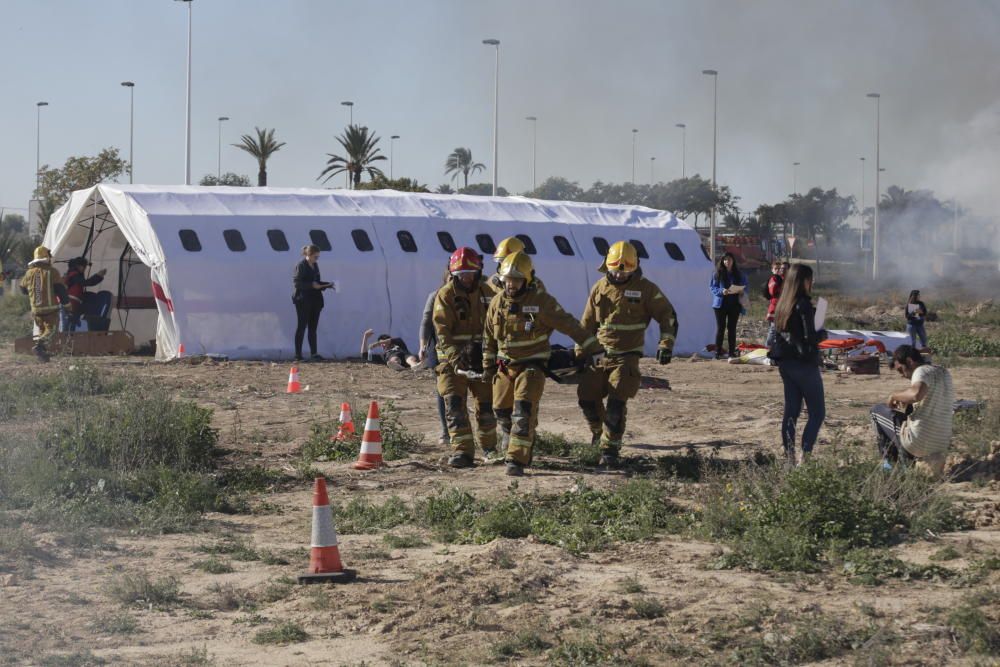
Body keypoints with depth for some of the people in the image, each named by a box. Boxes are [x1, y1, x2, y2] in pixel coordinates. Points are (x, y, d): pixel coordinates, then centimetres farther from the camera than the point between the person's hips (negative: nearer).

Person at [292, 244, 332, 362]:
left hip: (315, 300, 7)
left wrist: (328, 285, 6)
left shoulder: (315, 266, 14)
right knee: (301, 326, -3)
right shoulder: (301, 266, -10)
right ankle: (298, 354, 0)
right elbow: (296, 283, -15)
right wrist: (311, 285, -23)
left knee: (313, 327, 7)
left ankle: (313, 353, 9)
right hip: (303, 300, -7)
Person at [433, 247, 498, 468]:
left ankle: (489, 446, 29)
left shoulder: (487, 293, 6)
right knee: (454, 405, -12)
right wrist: (455, 357, -25)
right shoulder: (445, 295, -6)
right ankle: (462, 451, -14)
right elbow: (442, 332, -13)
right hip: (453, 359, -3)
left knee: (486, 404, 10)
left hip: (481, 358, 3)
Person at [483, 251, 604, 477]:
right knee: (502, 411, 12)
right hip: (505, 366, 5)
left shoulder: (541, 302, -13)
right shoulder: (498, 302, 2)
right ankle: (514, 447, 36)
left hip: (532, 366, -5)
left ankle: (517, 460, -18)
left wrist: (590, 347, -6)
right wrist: (488, 366, 20)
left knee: (523, 412, -18)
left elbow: (569, 325, -8)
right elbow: (489, 337, 16)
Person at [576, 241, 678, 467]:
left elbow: (668, 316, -1)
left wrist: (666, 345, -12)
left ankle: (610, 448, -6)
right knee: (586, 397, 3)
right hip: (600, 353, 4)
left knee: (616, 402, -14)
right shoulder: (599, 288, 5)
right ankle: (599, 431, 32)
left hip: (627, 356, -4)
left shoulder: (645, 289, -5)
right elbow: (587, 324, 15)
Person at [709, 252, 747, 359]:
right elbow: (713, 287, -2)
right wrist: (721, 291, -20)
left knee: (732, 328, 6)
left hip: (734, 304, 3)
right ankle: (718, 352, 1)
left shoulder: (738, 274, 6)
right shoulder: (718, 273, -2)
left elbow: (745, 286, 12)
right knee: (720, 328, -2)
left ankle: (732, 352, 11)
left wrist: (741, 290, -10)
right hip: (721, 304, -3)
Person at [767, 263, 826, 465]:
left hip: (785, 363, 8)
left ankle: (789, 456, 8)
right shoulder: (803, 305, -16)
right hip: (804, 363, -8)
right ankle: (804, 454, -12)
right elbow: (810, 337, -20)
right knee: (817, 412, 0)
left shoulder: (783, 304, 8)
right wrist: (822, 334, 0)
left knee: (791, 410, 11)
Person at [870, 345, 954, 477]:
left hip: (917, 444, -8)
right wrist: (907, 401, 15)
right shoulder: (945, 373, 13)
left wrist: (894, 395, -16)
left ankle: (889, 460, 11)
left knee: (877, 411, 13)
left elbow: (916, 394, -35)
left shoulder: (922, 371, -13)